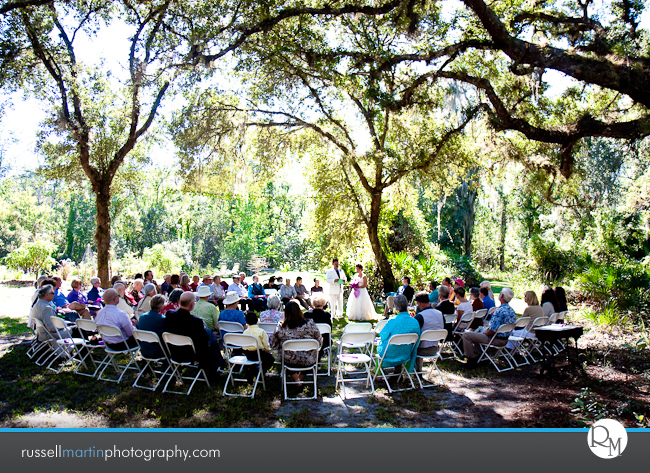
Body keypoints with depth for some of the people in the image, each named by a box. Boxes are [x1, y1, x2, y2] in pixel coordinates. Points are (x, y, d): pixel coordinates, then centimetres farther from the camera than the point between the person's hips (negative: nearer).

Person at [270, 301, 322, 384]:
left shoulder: (281, 328, -17)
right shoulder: (310, 324, -16)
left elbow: (274, 345, -3)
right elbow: (319, 342, -4)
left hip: (289, 361, 0)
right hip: (308, 362, 0)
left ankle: (295, 378, 28)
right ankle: (301, 377, 39)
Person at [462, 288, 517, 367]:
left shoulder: (500, 311, -27)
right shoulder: (512, 310, 3)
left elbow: (492, 331, -26)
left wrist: (485, 333, -6)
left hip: (496, 340, -10)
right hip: (505, 339, 10)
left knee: (466, 335, -8)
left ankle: (472, 359, 0)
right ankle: (476, 354, 31)